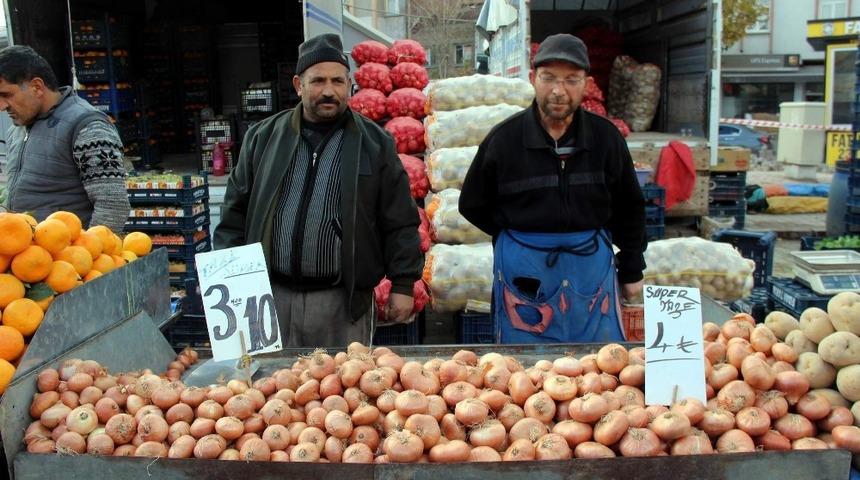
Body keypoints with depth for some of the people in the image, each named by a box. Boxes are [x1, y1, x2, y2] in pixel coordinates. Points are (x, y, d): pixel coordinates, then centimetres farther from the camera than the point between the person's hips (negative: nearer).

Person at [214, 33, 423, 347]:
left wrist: (403, 285, -2)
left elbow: (400, 222, 2)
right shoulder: (263, 138, 7)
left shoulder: (374, 143, 2)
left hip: (343, 300, -1)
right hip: (271, 295, 2)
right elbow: (235, 213, 10)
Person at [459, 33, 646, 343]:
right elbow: (472, 206, 7)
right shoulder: (504, 138, -5)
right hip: (524, 273, -1)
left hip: (593, 268, 2)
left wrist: (632, 271, 14)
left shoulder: (606, 137, 0)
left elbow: (629, 208, 12)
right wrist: (520, 237, 5)